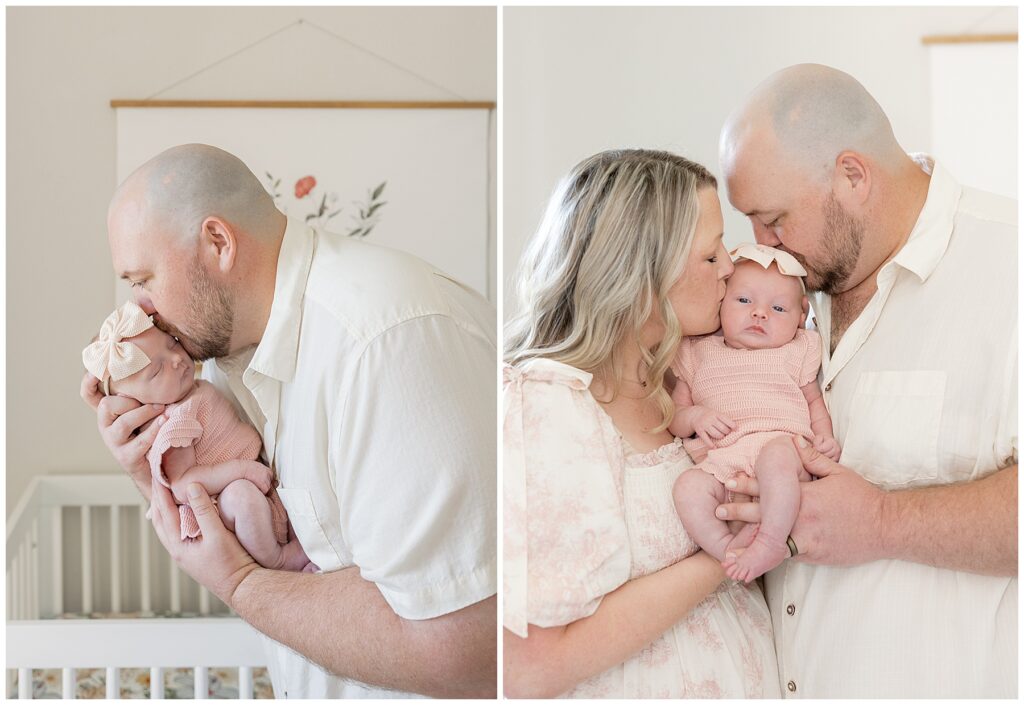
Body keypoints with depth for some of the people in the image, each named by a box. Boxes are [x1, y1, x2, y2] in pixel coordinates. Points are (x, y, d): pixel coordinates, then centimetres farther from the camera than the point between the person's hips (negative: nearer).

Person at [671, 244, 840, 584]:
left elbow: (814, 401, 23)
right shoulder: (698, 355, 21)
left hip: (782, 444, -2)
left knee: (774, 456, -39)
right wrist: (695, 416, -3)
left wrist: (825, 437, 3)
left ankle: (772, 541, -39)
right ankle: (727, 549, -34)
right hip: (720, 462, 2)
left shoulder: (795, 353, 20)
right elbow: (674, 416, 20)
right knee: (688, 485, -31)